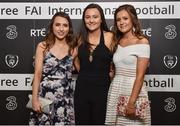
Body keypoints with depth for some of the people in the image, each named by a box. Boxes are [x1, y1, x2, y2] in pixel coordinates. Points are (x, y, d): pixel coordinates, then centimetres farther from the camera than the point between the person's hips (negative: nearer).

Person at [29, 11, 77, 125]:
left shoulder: (73, 49, 4)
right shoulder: (43, 46, 0)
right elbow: (37, 74, -3)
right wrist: (35, 98, -8)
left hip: (65, 98, 1)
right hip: (45, 96, -1)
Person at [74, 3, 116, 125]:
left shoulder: (110, 37, -8)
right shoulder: (81, 38, 5)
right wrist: (85, 74, 12)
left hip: (102, 88, -3)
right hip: (82, 88, 4)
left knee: (99, 122, 9)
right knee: (81, 122, 12)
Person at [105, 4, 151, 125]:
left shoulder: (142, 41, -8)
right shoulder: (117, 42, 10)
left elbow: (140, 75, -14)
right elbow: (114, 69, 12)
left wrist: (131, 102, -19)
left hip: (134, 90, -5)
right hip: (115, 90, 6)